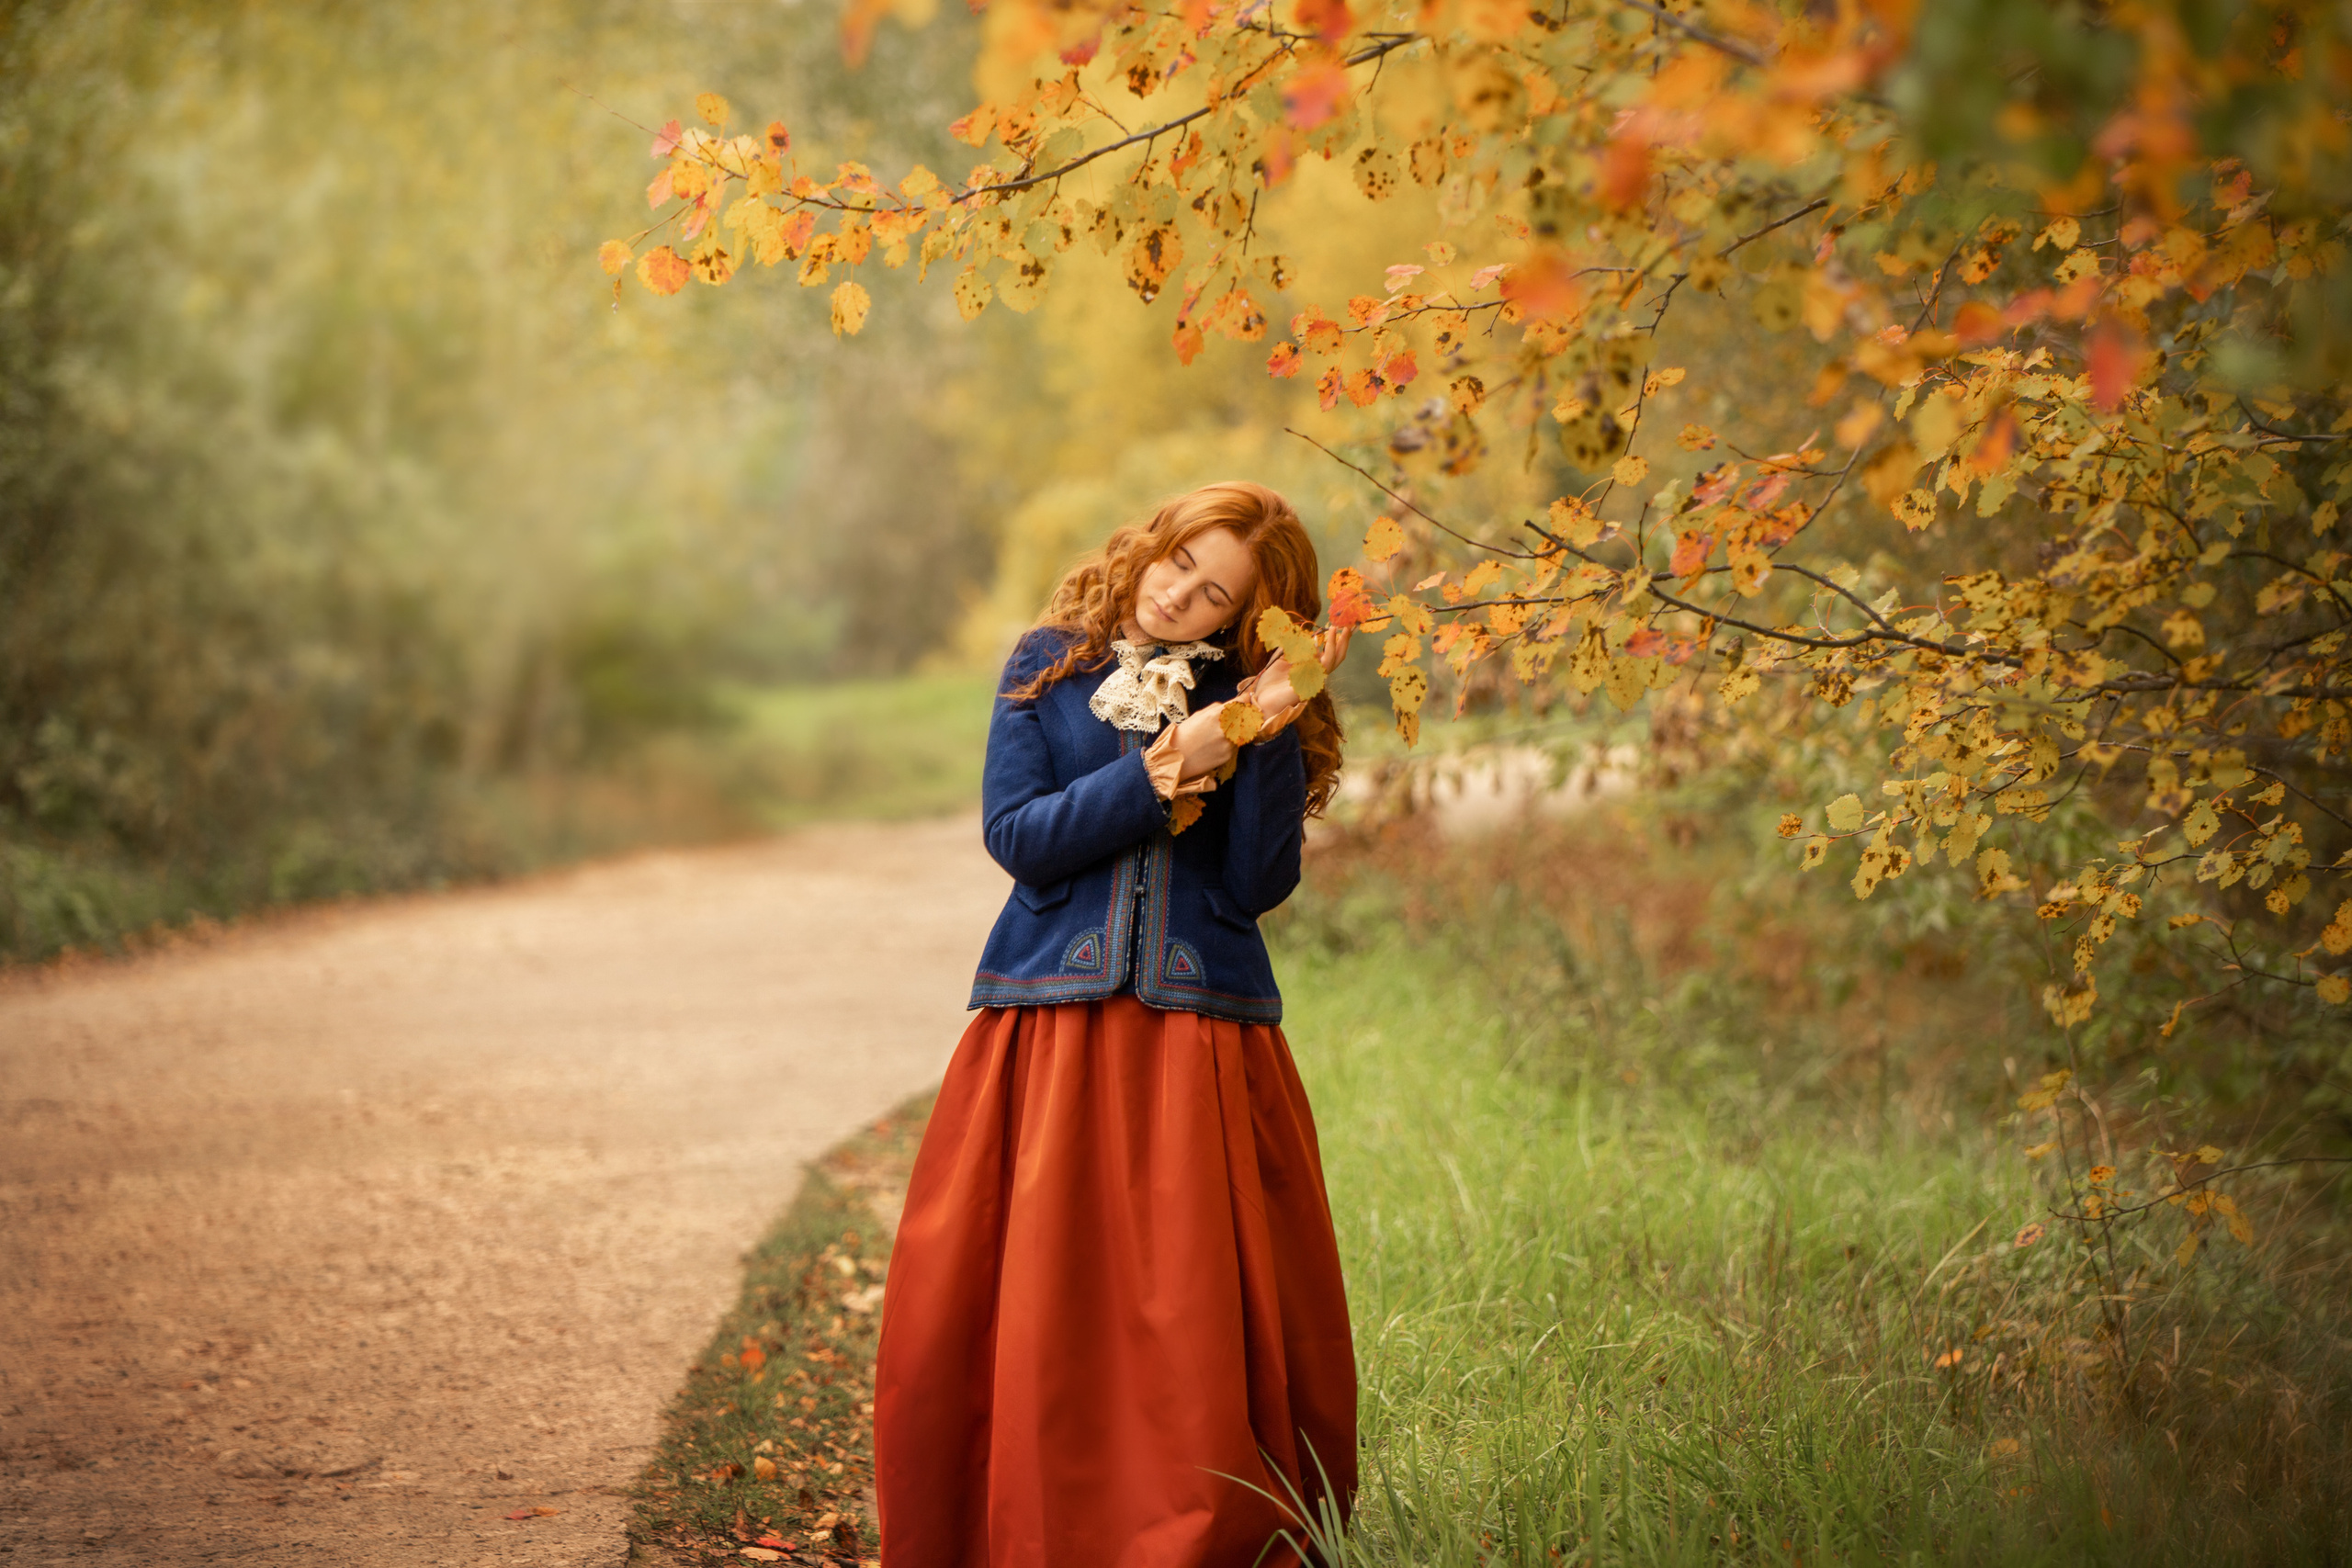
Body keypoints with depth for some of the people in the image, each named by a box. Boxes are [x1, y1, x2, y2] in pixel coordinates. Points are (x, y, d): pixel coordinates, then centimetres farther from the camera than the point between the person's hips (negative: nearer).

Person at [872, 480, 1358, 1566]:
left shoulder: (1248, 702, 8)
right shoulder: (1050, 666, 8)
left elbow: (1257, 886, -2)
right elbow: (1018, 837, -3)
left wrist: (1272, 733, -10)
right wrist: (1165, 770, -9)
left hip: (1203, 1041, 0)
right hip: (1046, 1028, 0)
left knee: (1210, 1331, -5)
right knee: (1022, 1316, -2)